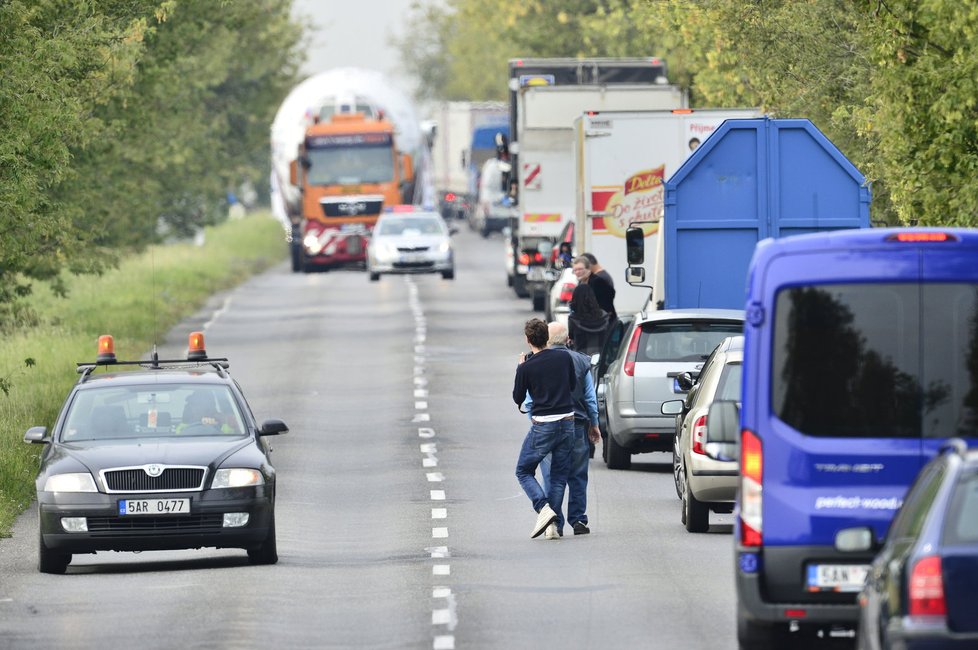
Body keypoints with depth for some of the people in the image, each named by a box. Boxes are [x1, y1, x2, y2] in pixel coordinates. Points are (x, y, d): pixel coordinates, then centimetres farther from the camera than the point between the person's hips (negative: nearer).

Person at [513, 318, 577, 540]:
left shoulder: (526, 368, -10)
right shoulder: (564, 357, -1)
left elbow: (518, 398, 3)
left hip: (542, 426, -4)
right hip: (567, 422, 4)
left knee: (524, 471, 9)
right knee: (559, 475, 11)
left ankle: (544, 509, -13)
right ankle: (555, 524, 2)